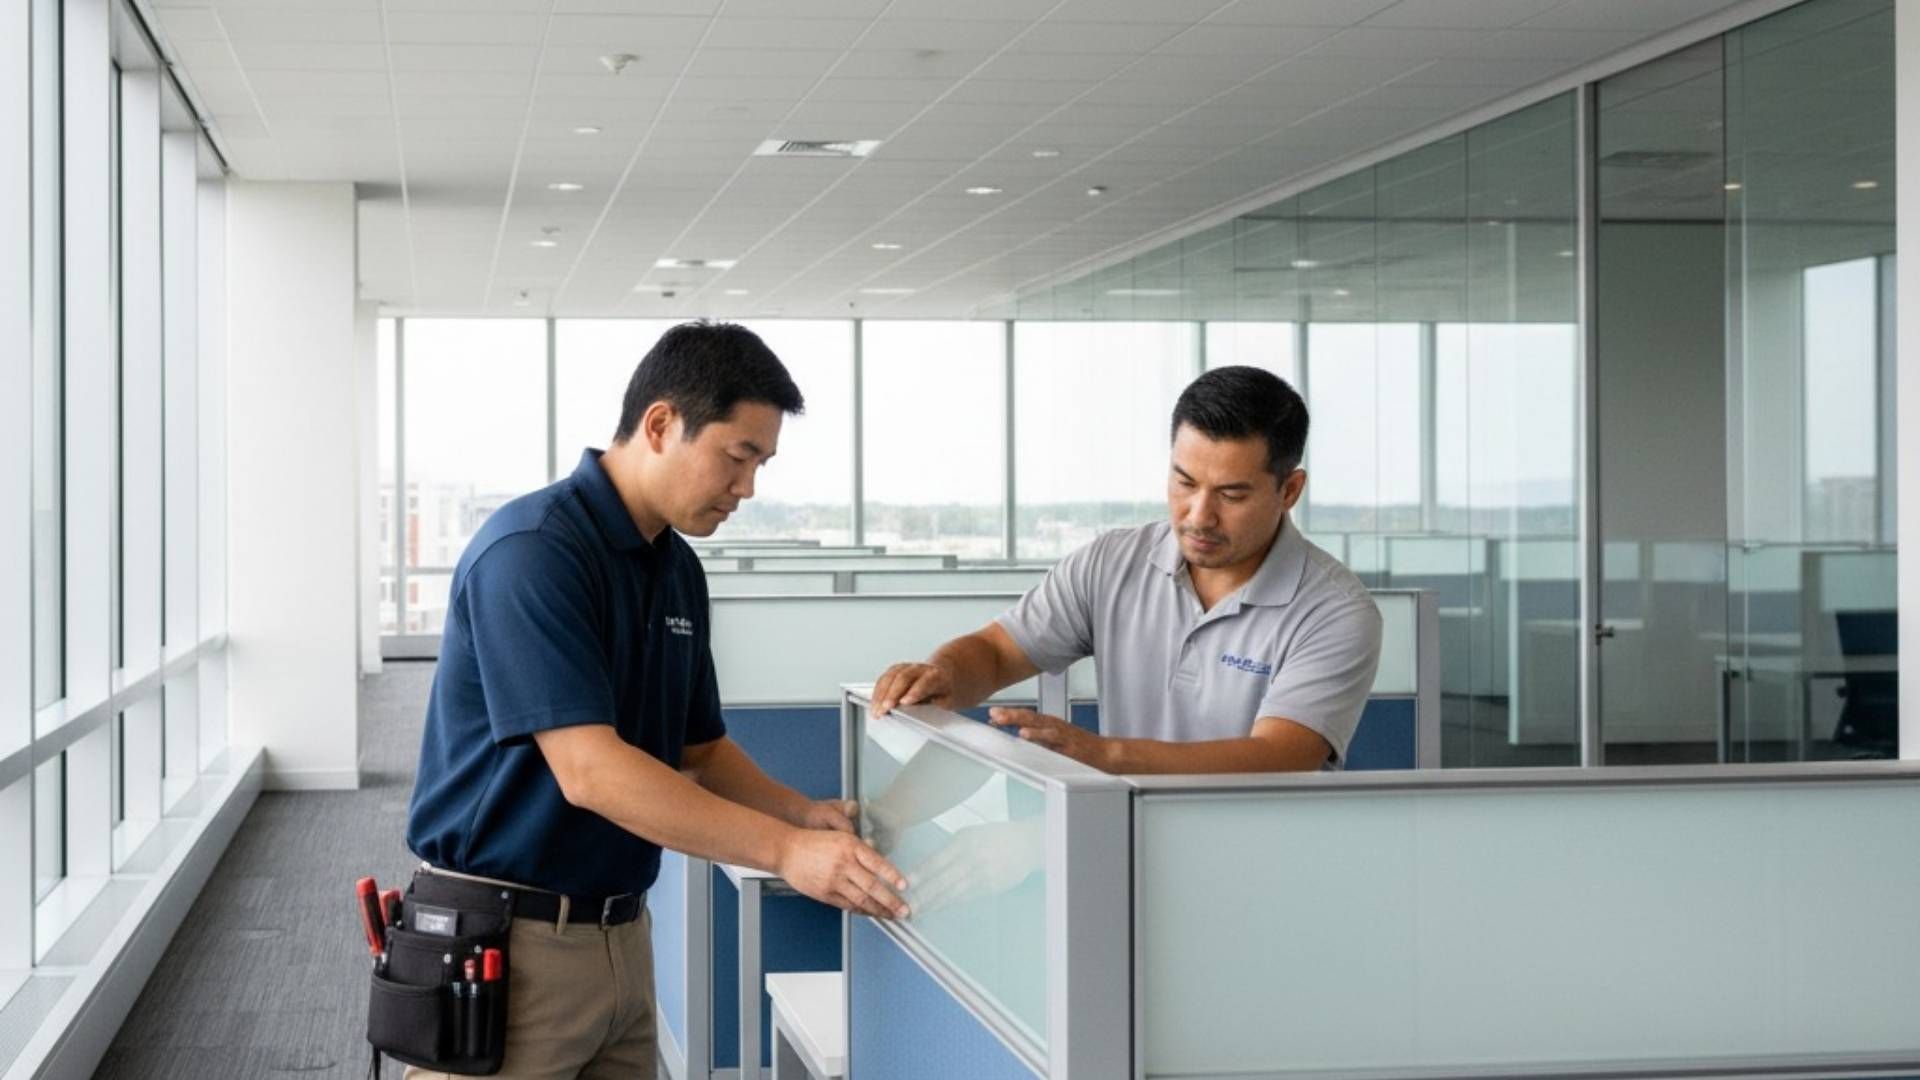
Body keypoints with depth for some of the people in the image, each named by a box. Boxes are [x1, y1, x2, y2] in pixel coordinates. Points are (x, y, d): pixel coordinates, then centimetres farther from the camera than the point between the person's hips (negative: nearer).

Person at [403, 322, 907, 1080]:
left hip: (621, 933, 8)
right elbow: (589, 770, -27)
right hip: (506, 939, -8)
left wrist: (802, 813, -4)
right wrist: (783, 851, -29)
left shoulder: (678, 568, 8)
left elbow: (700, 749, 16)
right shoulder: (531, 551, -19)